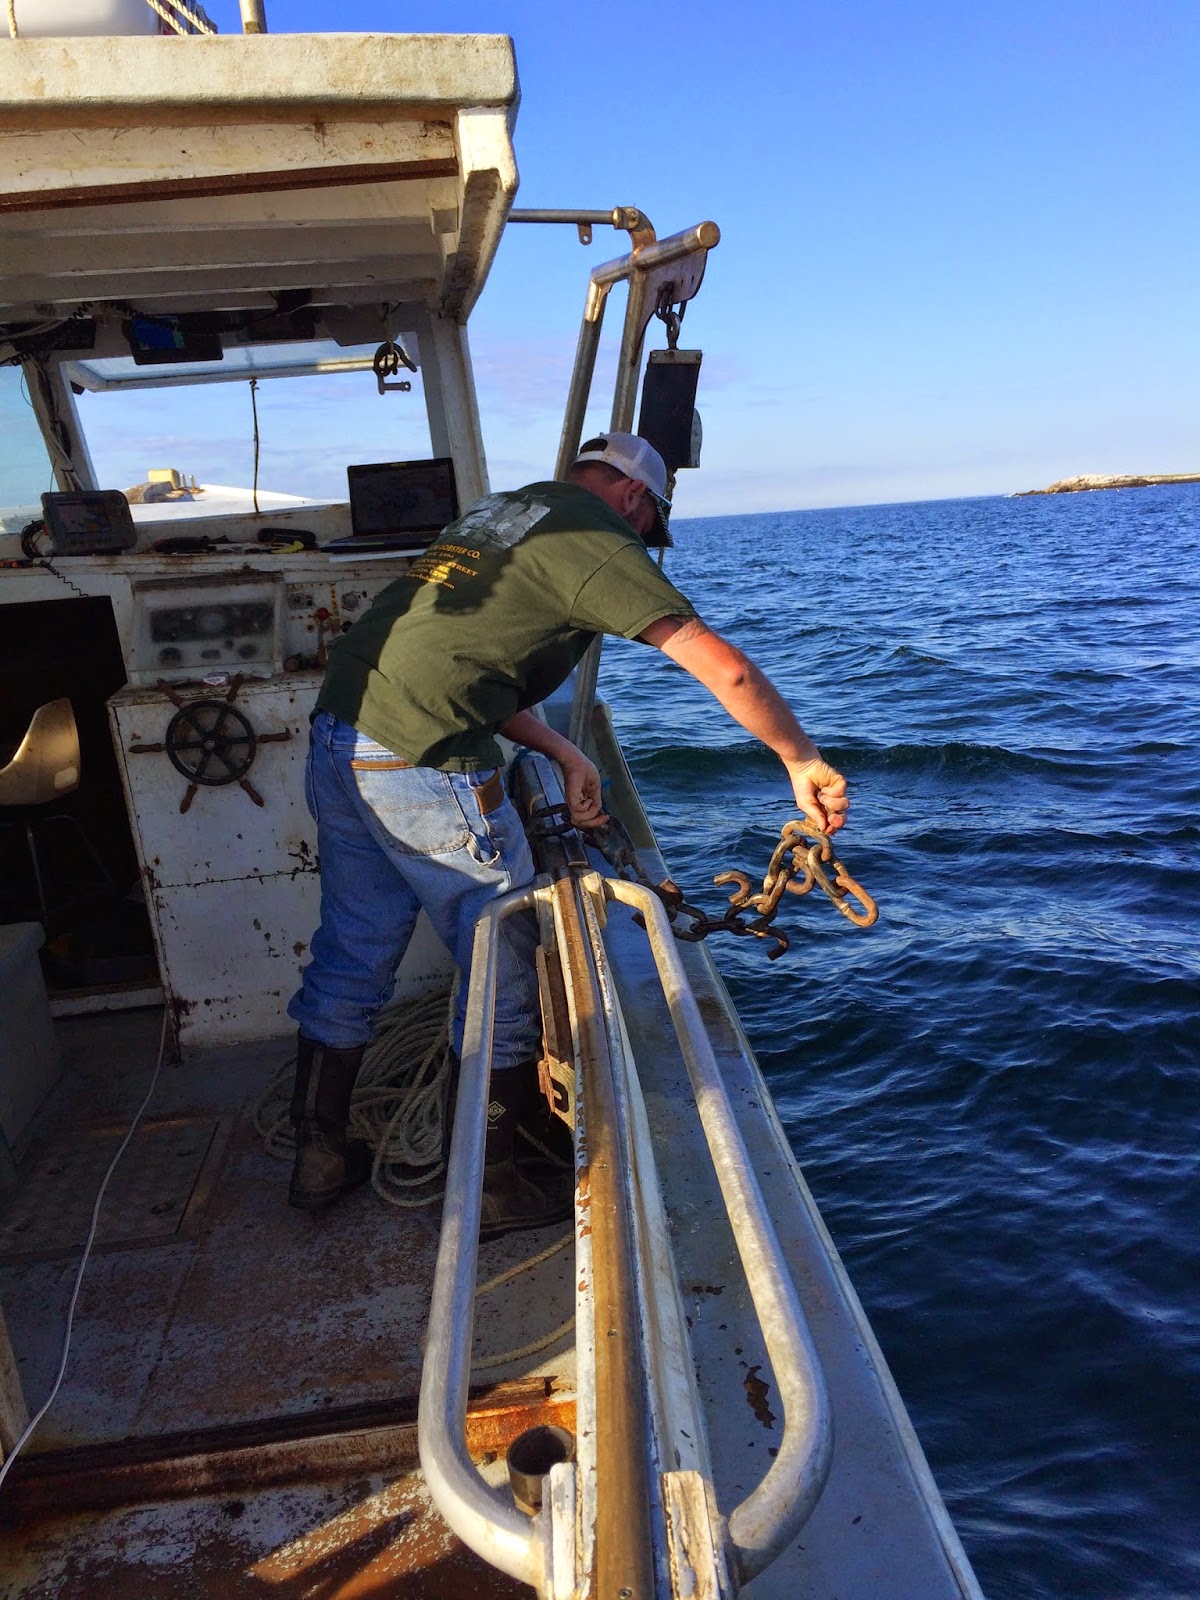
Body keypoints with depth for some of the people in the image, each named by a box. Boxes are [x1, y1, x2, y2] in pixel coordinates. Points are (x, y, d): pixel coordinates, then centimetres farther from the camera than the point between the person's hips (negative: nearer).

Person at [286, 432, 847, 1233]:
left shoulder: (500, 510, 23)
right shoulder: (593, 538, -4)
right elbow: (724, 667, -12)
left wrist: (564, 753, 17)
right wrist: (803, 762, 0)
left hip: (337, 738, 9)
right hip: (425, 767, -9)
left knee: (351, 957, 20)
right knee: (503, 971, 7)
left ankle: (319, 1155, 35)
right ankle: (492, 1188, 22)